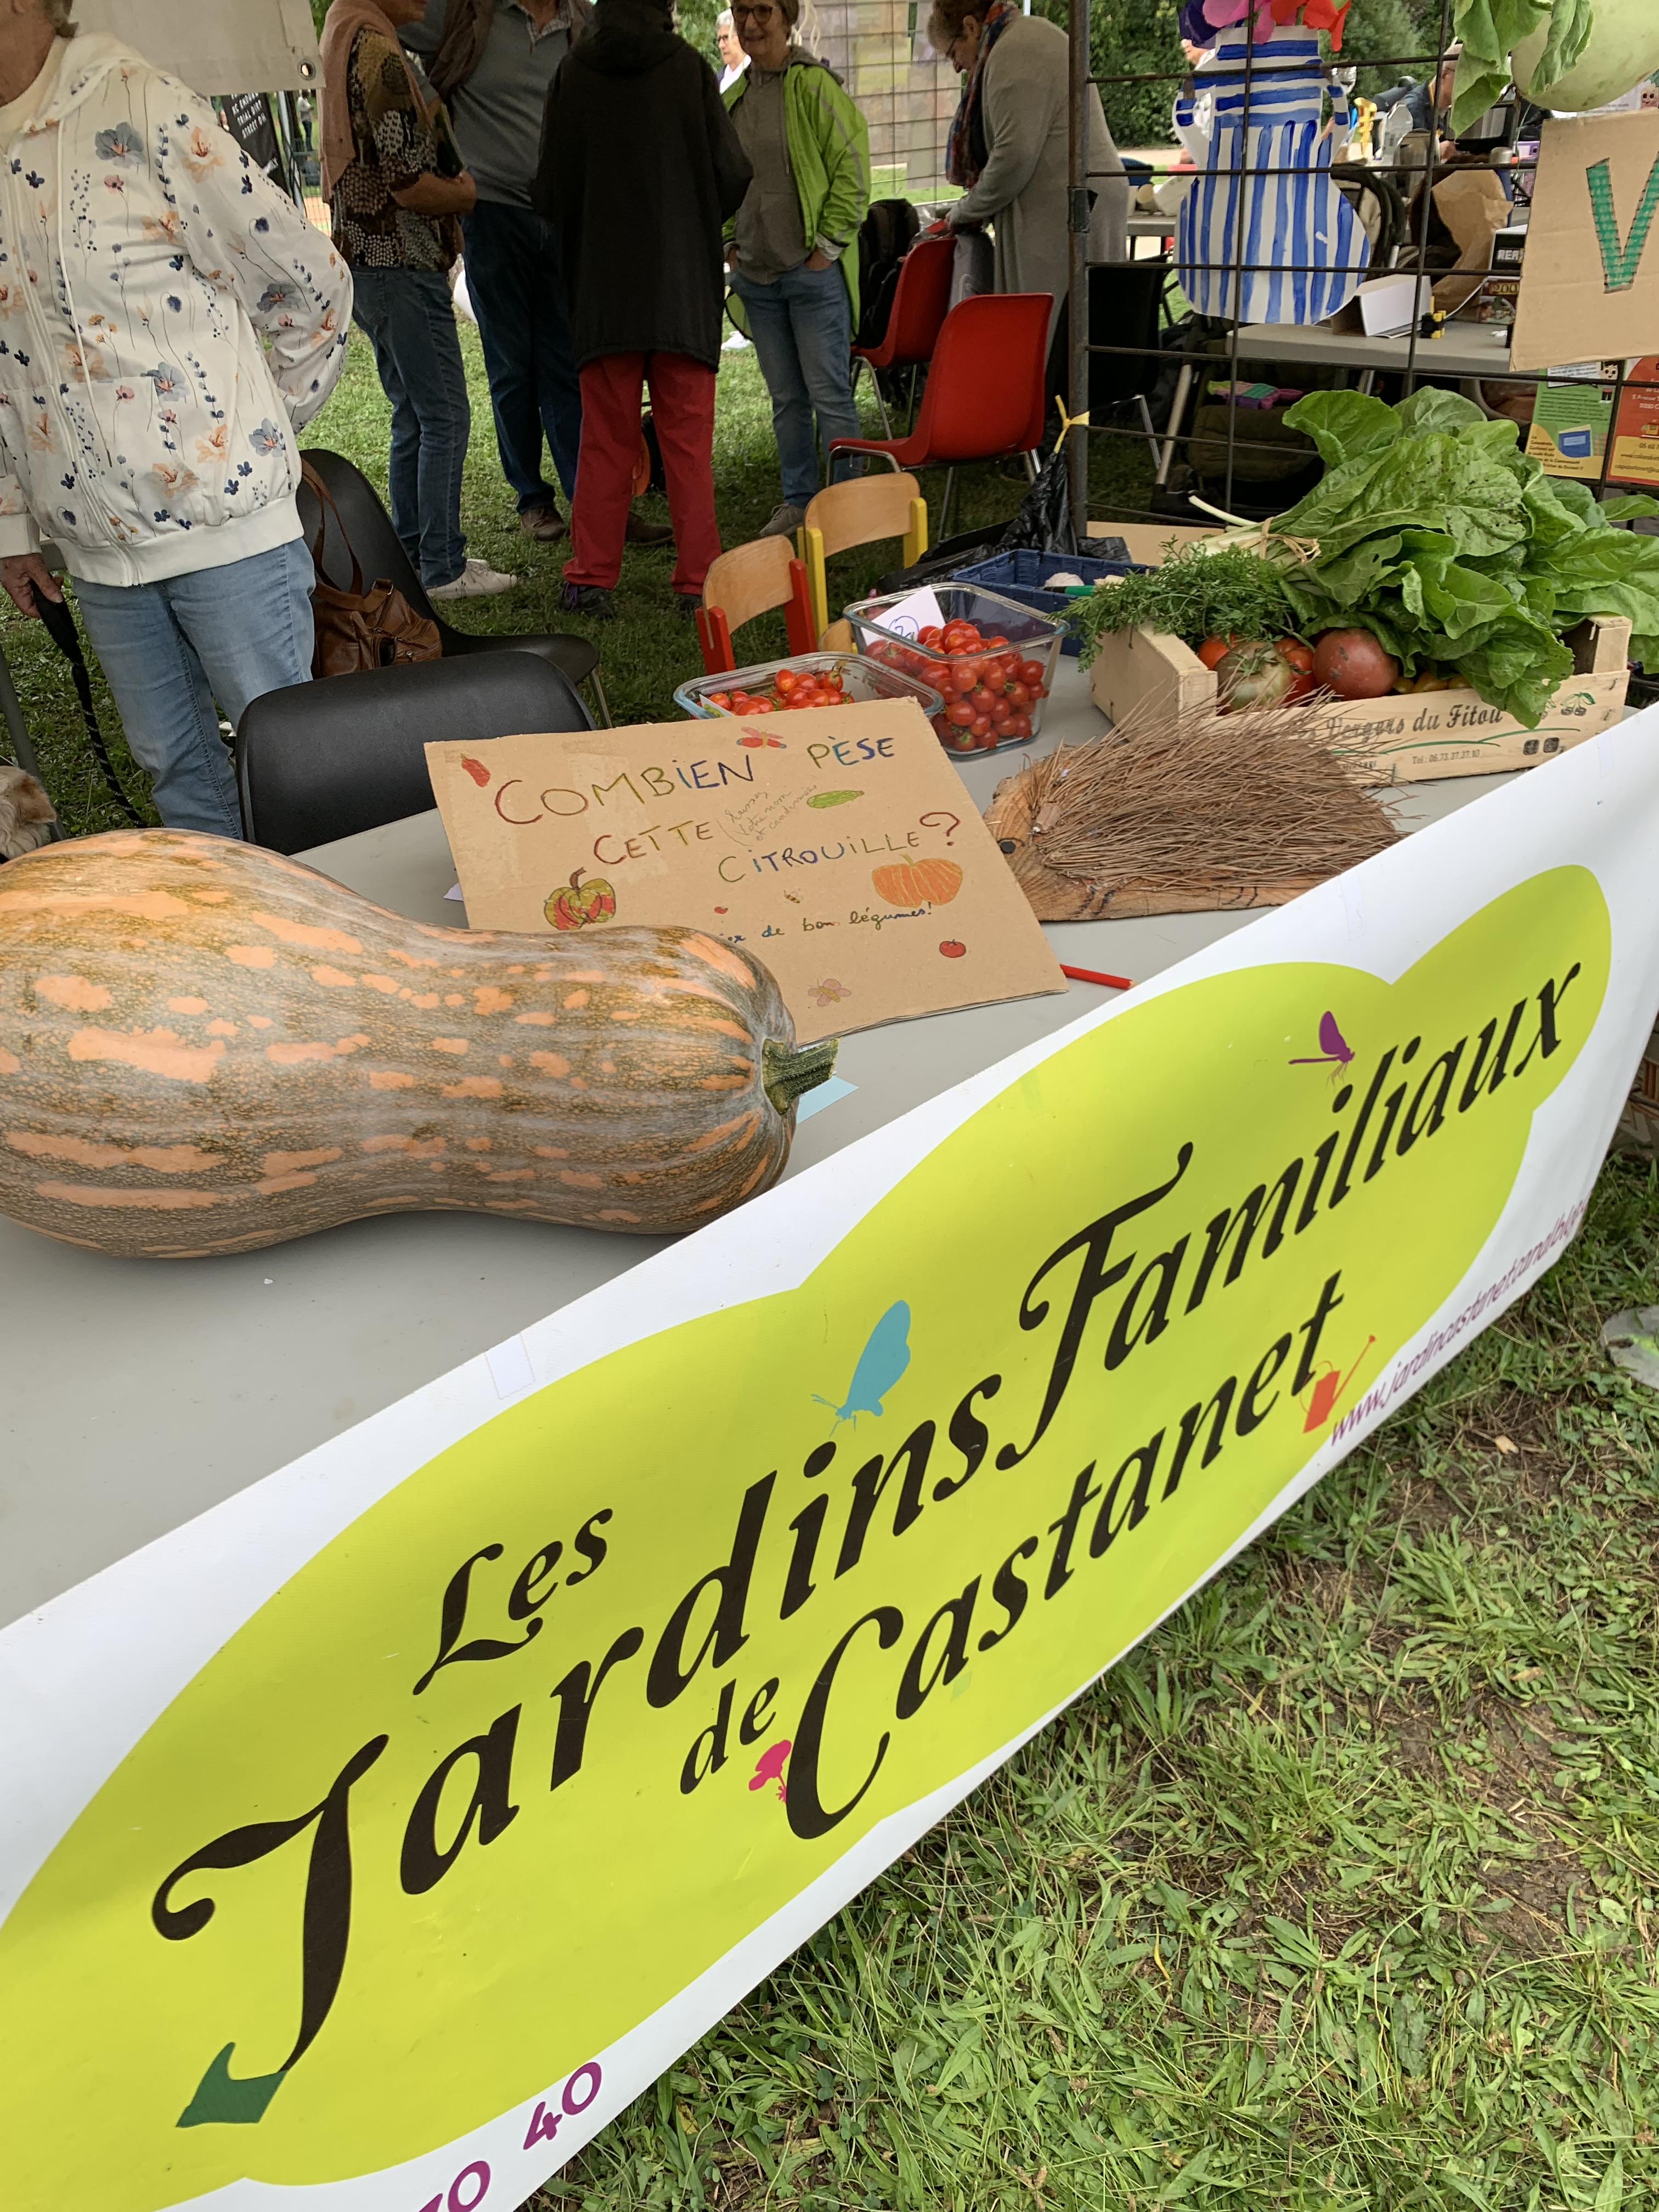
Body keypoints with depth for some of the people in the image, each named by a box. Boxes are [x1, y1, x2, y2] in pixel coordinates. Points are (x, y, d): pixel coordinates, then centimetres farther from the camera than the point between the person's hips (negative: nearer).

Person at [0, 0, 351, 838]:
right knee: (175, 769, 13)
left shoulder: (139, 108, -8)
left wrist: (258, 429, 5)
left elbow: (309, 282, -5)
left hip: (224, 517, -5)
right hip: (94, 545, 6)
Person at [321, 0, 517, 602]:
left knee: (414, 417, 15)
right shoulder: (379, 54, -17)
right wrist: (465, 193, -3)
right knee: (445, 417, -5)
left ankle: (412, 554, 21)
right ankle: (443, 569, -2)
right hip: (401, 265, -10)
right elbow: (409, 186, -21)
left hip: (366, 263, 10)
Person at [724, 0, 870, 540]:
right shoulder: (732, 98, 12)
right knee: (786, 397, 12)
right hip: (756, 275, 6)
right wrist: (731, 244, 13)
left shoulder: (814, 85, -7)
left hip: (814, 272, -6)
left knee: (830, 395, -4)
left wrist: (828, 245, -12)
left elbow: (851, 168, -10)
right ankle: (798, 500, 21)